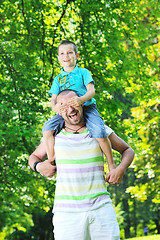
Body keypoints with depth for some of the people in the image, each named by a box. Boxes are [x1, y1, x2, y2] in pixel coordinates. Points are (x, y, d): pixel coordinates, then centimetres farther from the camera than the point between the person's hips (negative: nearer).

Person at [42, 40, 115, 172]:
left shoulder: (83, 72, 10)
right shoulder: (58, 79, 18)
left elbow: (91, 90, -4)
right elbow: (53, 99, 9)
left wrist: (82, 99, -28)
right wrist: (55, 107, -18)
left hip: (87, 108, -3)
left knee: (99, 132, -29)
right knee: (47, 127, -23)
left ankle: (111, 163, -12)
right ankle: (51, 160, -14)